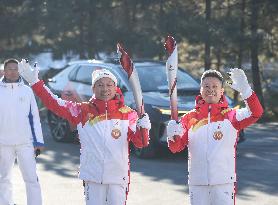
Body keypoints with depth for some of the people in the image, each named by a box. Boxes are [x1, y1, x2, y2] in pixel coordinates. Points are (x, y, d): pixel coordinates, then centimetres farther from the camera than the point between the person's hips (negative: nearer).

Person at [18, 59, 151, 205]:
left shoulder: (127, 114, 1)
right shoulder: (83, 111, 2)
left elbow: (140, 143, -6)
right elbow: (55, 104, -3)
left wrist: (143, 128, -28)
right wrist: (35, 82, -8)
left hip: (119, 176, 0)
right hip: (92, 176, 0)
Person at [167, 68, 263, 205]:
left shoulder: (230, 116, 1)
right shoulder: (190, 118, 7)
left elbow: (256, 113, -16)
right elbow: (176, 147, 2)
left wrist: (245, 90, -30)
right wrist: (173, 136, -21)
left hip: (224, 182, -2)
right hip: (197, 182, 2)